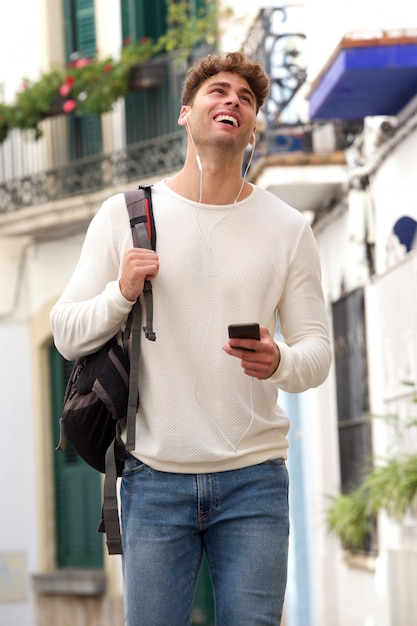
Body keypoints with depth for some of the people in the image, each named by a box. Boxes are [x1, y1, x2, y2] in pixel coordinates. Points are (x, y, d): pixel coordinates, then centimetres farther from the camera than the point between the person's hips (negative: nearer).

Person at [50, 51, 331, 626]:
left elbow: (317, 351, 5)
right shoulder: (124, 215, 4)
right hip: (155, 478, 0)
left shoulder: (288, 228, 6)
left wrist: (279, 362, -18)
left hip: (254, 477, 1)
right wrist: (122, 293, -15)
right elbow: (67, 335, 4)